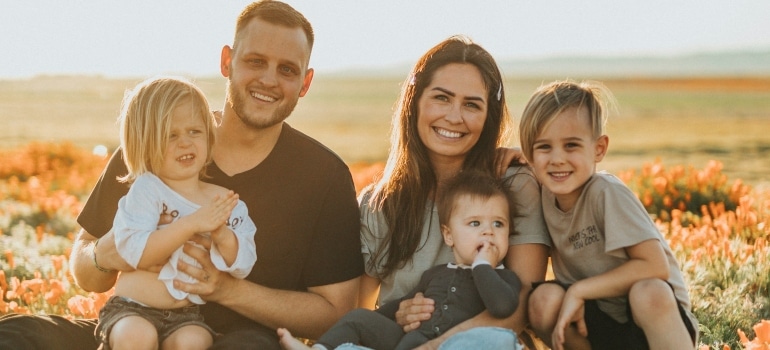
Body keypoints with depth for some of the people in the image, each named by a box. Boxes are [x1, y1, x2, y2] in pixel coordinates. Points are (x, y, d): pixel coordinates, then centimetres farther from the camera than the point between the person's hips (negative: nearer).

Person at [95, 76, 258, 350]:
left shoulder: (226, 201, 5)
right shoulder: (146, 189, -6)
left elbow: (242, 267, 0)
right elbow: (134, 252, -19)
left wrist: (222, 235, -20)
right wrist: (191, 224, -25)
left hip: (186, 315, 2)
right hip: (133, 308, -2)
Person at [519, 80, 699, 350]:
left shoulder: (607, 192, -18)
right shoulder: (544, 195, -2)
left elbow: (655, 266, -22)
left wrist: (578, 290, -20)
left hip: (655, 317, -5)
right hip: (600, 323, 5)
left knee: (648, 292, -36)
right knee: (544, 299, -22)